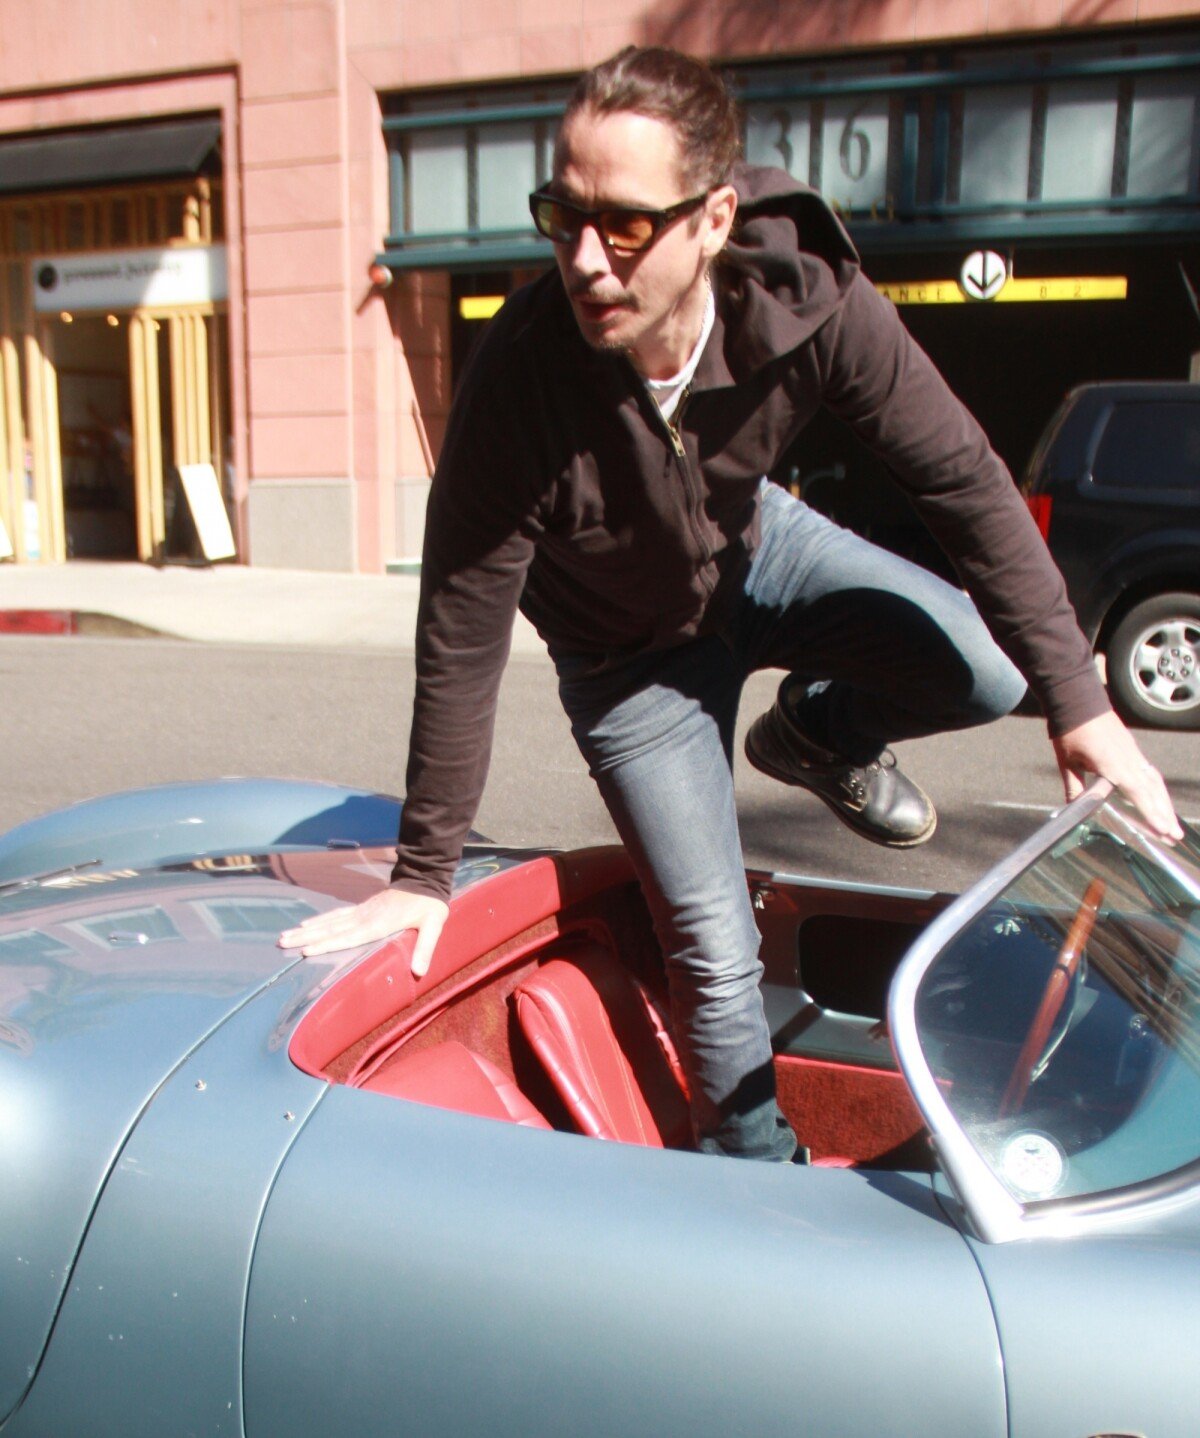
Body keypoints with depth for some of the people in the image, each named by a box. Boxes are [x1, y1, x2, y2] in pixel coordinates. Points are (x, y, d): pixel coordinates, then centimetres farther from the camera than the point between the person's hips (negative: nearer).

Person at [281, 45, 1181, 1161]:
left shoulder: (807, 300, -29)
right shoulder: (521, 375, -36)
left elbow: (965, 482, -20)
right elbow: (461, 647, -28)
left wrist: (1079, 702, -22)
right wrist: (424, 876, -19)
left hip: (758, 549, 3)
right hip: (631, 657, -3)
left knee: (986, 668, -19)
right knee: (715, 954, -3)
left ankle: (818, 736, 15)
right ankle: (759, 1180, 25)